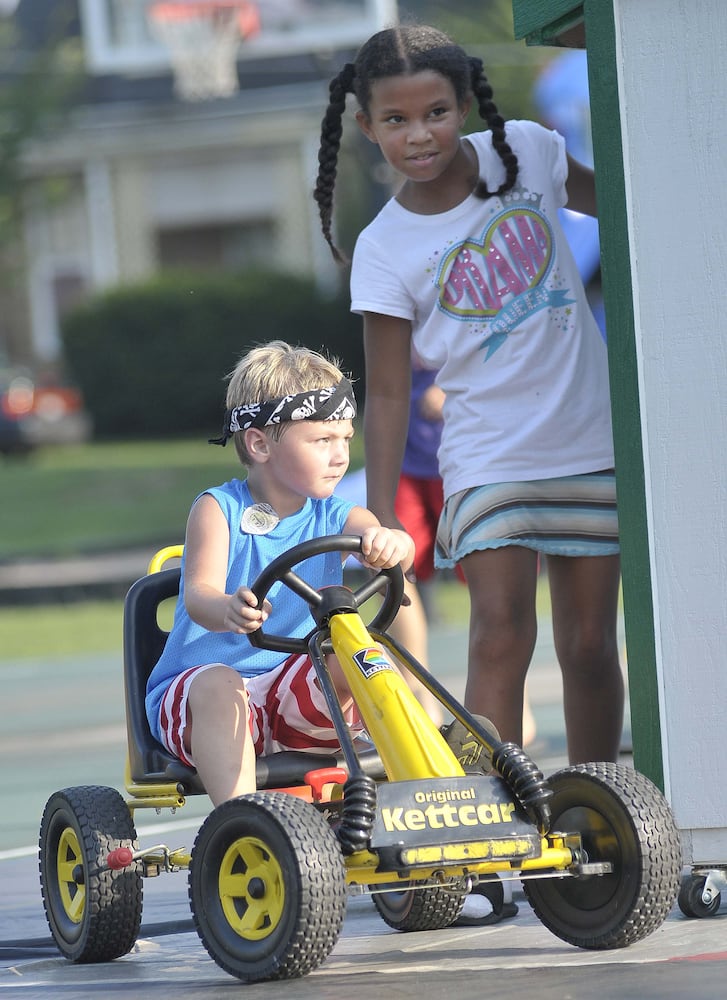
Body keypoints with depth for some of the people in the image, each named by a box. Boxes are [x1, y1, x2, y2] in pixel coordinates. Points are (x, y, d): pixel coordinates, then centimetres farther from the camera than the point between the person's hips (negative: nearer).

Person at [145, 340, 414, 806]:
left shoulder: (335, 518, 5)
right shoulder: (219, 509, -4)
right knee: (217, 684, -36)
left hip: (299, 698, 3)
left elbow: (401, 550, -15)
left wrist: (390, 544, -42)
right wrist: (228, 611, -46)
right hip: (191, 693, -3)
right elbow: (199, 595, -20)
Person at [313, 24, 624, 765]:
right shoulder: (384, 252, -9)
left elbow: (598, 198, 19)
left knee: (589, 644, 7)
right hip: (489, 462, -2)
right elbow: (387, 393, -7)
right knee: (500, 634, -16)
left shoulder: (525, 150, -4)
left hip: (590, 447, 2)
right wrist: (381, 518, -11)